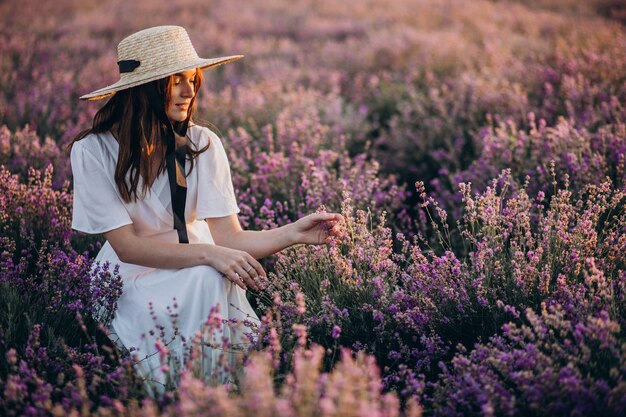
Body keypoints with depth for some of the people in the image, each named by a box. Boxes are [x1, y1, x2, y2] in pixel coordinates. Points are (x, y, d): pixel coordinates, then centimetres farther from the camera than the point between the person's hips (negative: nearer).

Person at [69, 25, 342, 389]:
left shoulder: (202, 143, -4)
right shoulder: (94, 151, -11)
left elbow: (228, 237, -9)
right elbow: (126, 246, -18)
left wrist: (293, 234, -26)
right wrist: (208, 254, -30)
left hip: (194, 274, 3)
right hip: (131, 280, -2)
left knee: (215, 281, -32)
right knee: (209, 277, -31)